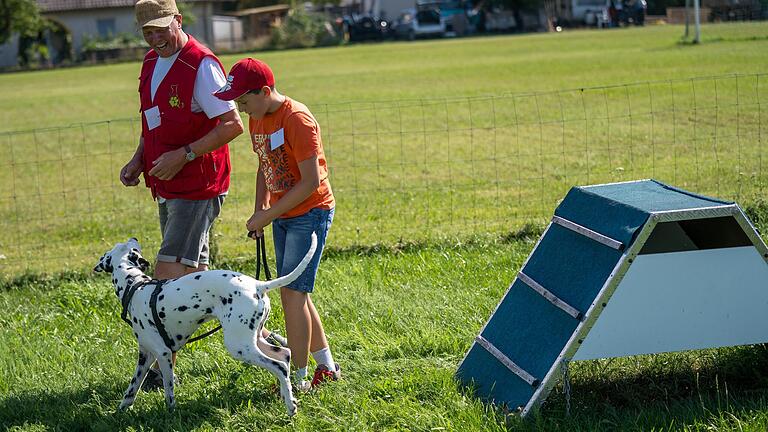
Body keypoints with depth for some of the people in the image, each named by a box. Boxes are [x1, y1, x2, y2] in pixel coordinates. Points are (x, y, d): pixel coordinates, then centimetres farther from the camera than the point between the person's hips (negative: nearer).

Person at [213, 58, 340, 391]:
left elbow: (310, 182, -23)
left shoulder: (297, 119, -21)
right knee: (295, 293, 12)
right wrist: (260, 209, 4)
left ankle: (298, 379, -3)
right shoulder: (257, 119, 6)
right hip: (282, 215, 9)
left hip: (310, 213, -9)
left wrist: (268, 216, -18)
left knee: (293, 292, -10)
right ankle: (327, 366, 23)